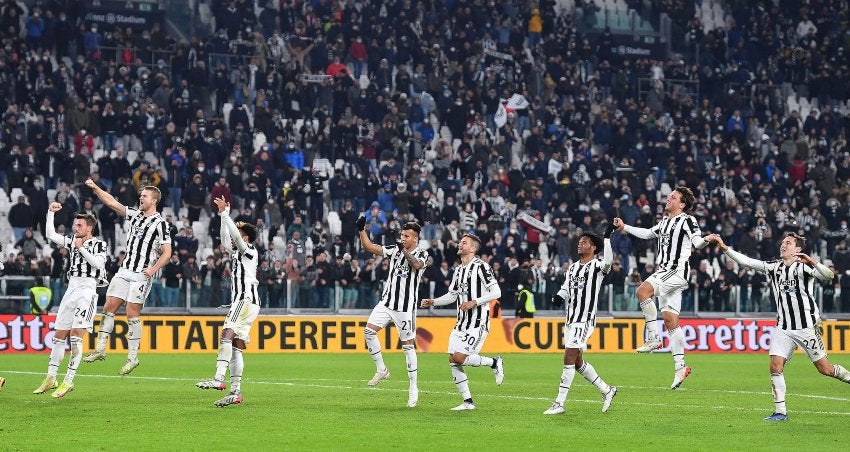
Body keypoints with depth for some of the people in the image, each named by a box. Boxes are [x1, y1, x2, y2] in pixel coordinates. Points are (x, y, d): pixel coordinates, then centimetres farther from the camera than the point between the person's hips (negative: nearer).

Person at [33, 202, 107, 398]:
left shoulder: (99, 244, 2)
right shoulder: (72, 241, 17)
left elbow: (98, 263, -12)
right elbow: (51, 235, 13)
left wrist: (82, 248, -9)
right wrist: (51, 213, 7)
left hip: (87, 288, -6)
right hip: (71, 288, 6)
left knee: (76, 336, -15)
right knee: (59, 336, 7)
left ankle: (69, 381, -13)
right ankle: (51, 378, 15)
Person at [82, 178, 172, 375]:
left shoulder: (160, 223, -6)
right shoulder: (135, 214, 12)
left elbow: (167, 252, -8)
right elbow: (112, 203, 11)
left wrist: (153, 269, -19)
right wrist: (95, 188, 1)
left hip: (141, 275, -6)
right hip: (124, 270, 6)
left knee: (132, 314, -6)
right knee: (109, 308, 1)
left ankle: (132, 357, 1)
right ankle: (100, 349, 7)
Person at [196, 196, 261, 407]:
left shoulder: (249, 251, 0)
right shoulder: (238, 253, 25)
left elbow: (236, 235, -15)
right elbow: (225, 240, 36)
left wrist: (225, 213, -11)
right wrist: (223, 215, 31)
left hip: (246, 299, -10)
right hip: (241, 301, 10)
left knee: (227, 335, -25)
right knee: (236, 347, 3)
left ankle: (218, 379, -39)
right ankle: (235, 391, -1)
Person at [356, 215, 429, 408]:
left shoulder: (422, 254, -5)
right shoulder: (395, 250, 8)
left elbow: (417, 265, -27)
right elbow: (370, 247, 7)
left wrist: (405, 251, -43)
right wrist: (362, 230, -6)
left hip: (406, 307, -5)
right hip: (387, 302, 5)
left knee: (408, 345, -2)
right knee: (369, 330, -12)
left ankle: (413, 387, 6)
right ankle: (381, 370, 3)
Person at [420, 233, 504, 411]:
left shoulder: (481, 266, -10)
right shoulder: (458, 270, 15)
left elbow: (496, 292, -13)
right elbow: (452, 295, 22)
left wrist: (475, 302, -20)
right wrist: (433, 302, 8)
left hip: (478, 322, -8)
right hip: (462, 322, 8)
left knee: (460, 357, -18)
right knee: (453, 360, -1)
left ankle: (495, 363, 6)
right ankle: (468, 402, 7)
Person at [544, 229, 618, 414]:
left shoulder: (597, 266, -6)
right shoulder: (573, 268, 17)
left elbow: (608, 261, -29)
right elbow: (566, 288, 20)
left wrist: (607, 238, -32)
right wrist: (558, 297, -2)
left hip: (585, 320, -9)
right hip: (571, 320, 9)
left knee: (569, 359, -11)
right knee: (577, 362, 12)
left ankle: (559, 404, -9)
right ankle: (606, 390, 27)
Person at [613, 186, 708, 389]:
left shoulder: (687, 220, -4)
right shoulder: (665, 221, 21)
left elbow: (697, 242, -17)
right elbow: (648, 233, 37)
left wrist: (706, 240, -39)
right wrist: (624, 227, 41)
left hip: (677, 270, -8)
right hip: (664, 273, 8)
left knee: (643, 290, -27)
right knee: (670, 319, 4)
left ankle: (653, 338, -22)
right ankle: (680, 366, 4)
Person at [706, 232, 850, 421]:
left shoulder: (804, 267, -6)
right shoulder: (773, 267, 10)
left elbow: (828, 276, -21)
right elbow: (746, 261, 8)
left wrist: (813, 262, -38)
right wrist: (724, 247, -1)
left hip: (807, 326, -5)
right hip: (783, 327, 5)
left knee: (825, 369, -3)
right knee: (775, 366, -10)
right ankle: (780, 411, -5)